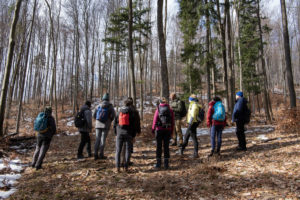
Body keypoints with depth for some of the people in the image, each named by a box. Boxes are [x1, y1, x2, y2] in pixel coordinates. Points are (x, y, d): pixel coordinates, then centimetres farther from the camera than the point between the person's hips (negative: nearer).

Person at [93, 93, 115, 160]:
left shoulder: (99, 106, 6)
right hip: (106, 125, -3)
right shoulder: (110, 106, -4)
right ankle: (101, 154, 2)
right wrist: (110, 121, 9)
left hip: (98, 125, 3)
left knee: (97, 139, 7)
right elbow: (113, 115, -11)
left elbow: (94, 115, 7)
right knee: (103, 139, 1)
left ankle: (96, 154, 5)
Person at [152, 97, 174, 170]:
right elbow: (172, 122, 2)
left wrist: (153, 129, 6)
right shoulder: (170, 110, 1)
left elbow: (155, 120, -5)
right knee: (166, 146, 8)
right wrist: (171, 132, 10)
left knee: (159, 146, 7)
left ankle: (158, 163, 11)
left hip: (159, 130, -2)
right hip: (168, 130, 2)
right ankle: (166, 164, 10)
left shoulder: (158, 109, -5)